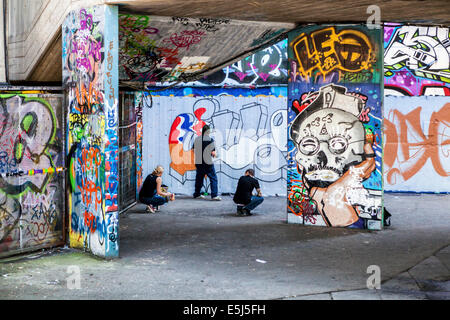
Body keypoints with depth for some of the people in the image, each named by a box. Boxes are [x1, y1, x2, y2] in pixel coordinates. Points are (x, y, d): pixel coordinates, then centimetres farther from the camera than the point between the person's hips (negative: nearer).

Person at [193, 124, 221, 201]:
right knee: (213, 178, 0)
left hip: (198, 162, 5)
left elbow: (194, 151, 10)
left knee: (199, 178, 17)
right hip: (208, 163, -5)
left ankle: (196, 194, 24)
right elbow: (213, 153, -12)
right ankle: (214, 195, -7)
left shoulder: (196, 139, 4)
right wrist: (215, 154, 9)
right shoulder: (210, 140, -11)